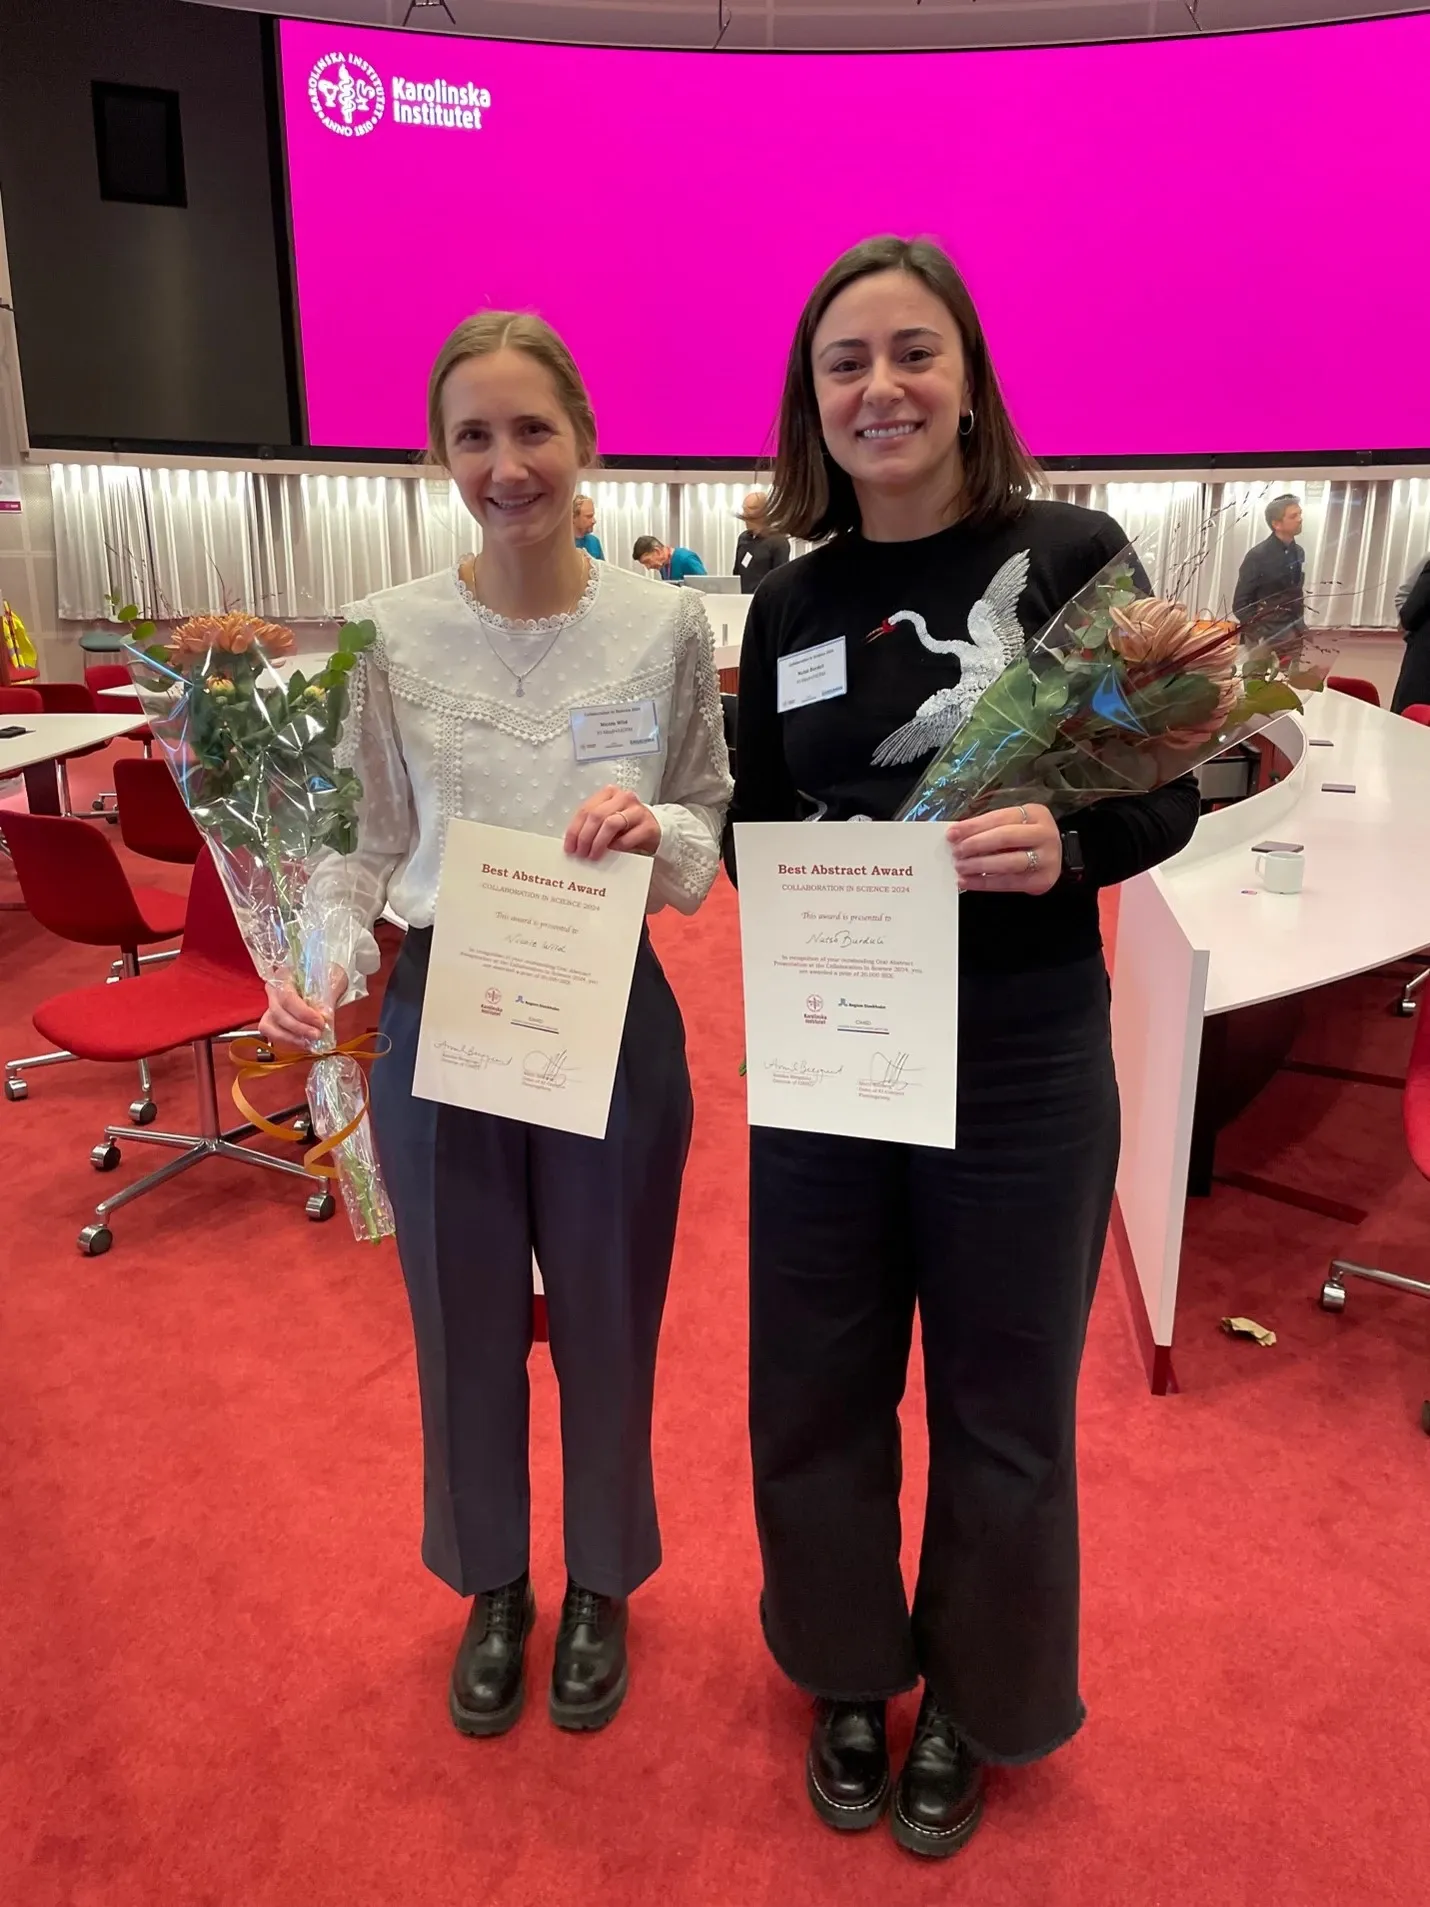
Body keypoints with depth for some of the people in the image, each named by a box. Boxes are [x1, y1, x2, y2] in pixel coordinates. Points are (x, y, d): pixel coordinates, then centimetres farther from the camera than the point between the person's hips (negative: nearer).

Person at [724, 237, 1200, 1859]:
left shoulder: (1070, 554, -6)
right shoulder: (791, 600, 4)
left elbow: (1165, 796, -5)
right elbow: (756, 821, 10)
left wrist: (1066, 844, -26)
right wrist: (781, 867, -12)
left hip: (1018, 1057, -3)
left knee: (998, 1403, 15)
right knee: (815, 1386, 16)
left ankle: (973, 1701, 44)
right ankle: (845, 1672, 45)